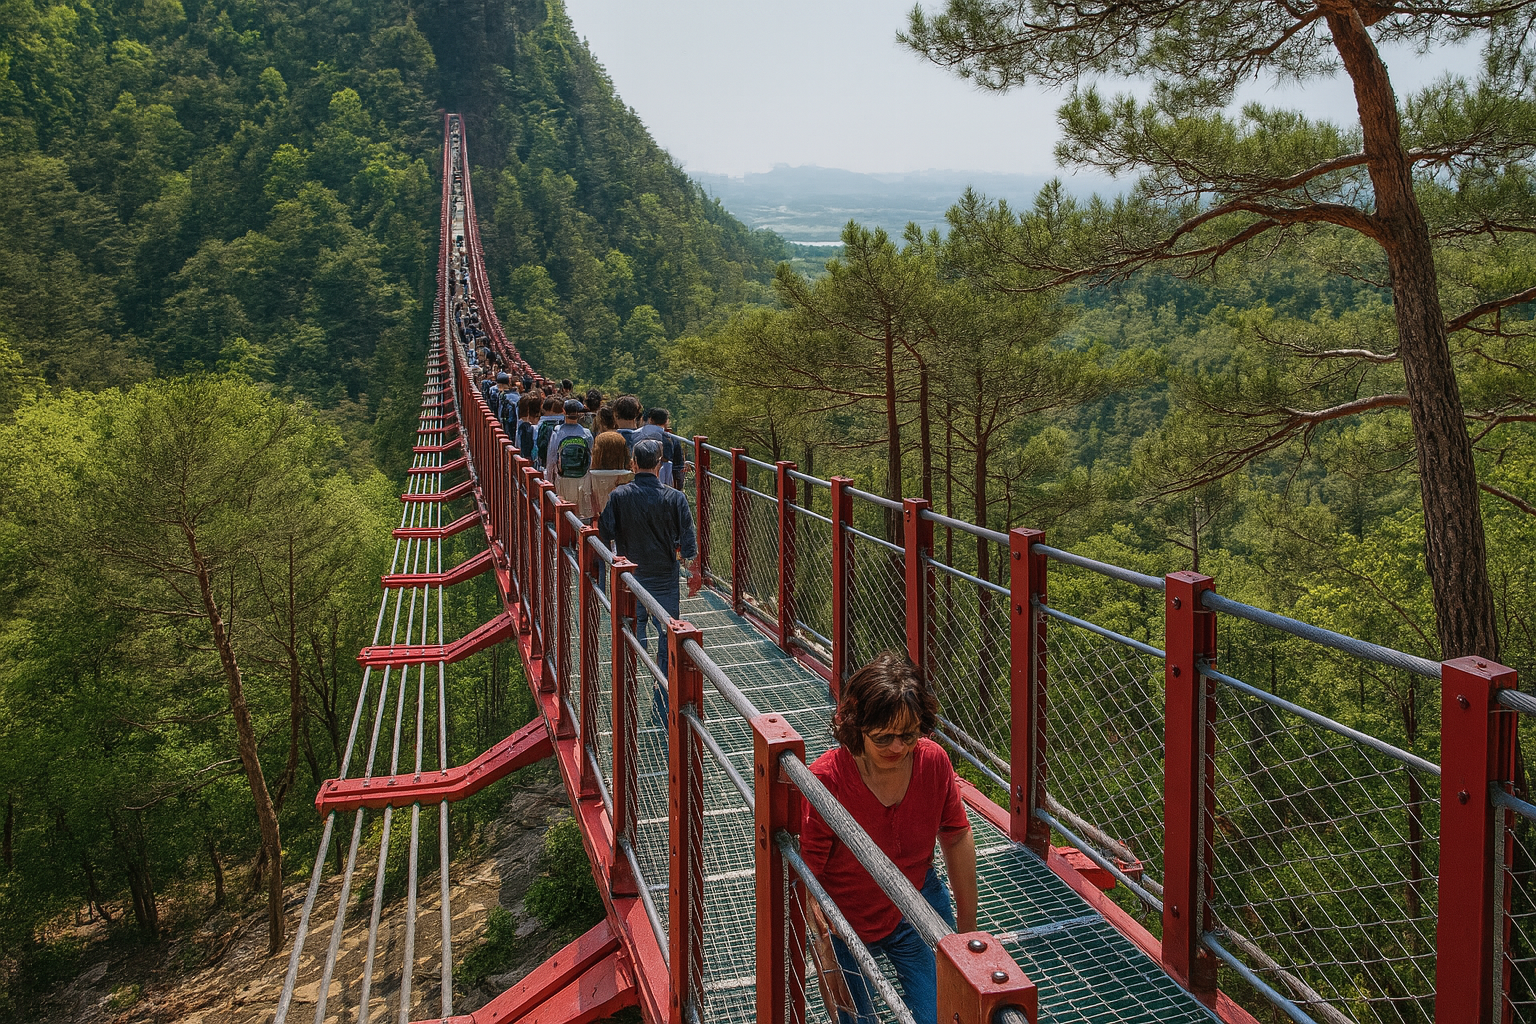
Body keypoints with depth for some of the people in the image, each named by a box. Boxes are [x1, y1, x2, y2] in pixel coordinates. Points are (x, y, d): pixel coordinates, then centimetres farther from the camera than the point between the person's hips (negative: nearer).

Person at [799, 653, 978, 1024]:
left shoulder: (933, 761, -17)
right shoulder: (825, 780, -30)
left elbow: (957, 839, -3)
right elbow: (806, 874, -23)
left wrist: (968, 924, 5)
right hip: (846, 921, -2)